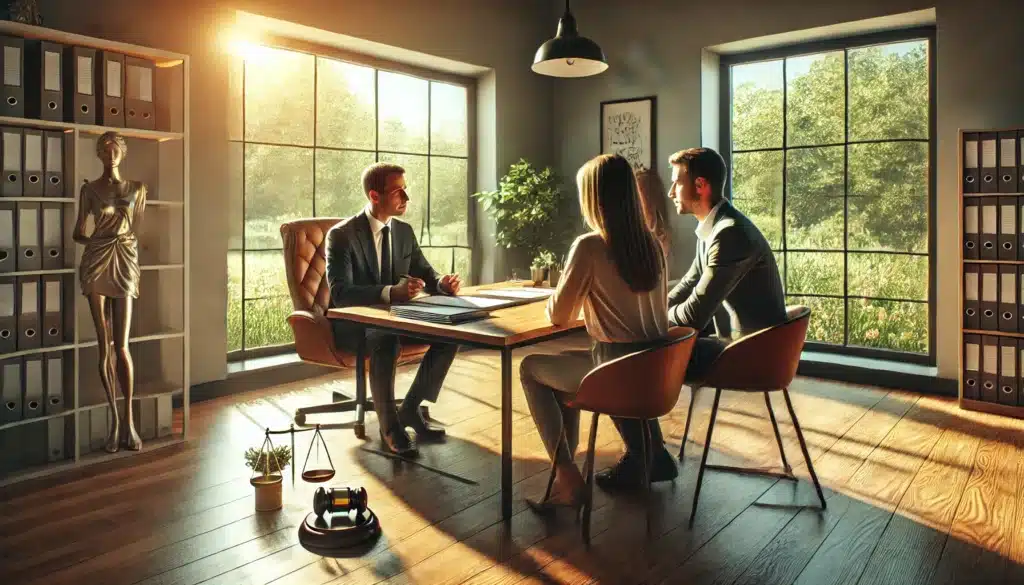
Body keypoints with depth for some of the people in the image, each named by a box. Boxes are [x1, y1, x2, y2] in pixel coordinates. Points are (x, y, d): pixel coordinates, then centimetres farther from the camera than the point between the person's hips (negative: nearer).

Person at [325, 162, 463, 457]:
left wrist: (442, 283, -14)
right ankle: (388, 424, -19)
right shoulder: (342, 234, -15)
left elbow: (425, 274, 12)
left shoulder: (404, 231, 5)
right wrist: (390, 292, -44)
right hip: (353, 324, -6)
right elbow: (340, 294, -27)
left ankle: (410, 408, -2)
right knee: (386, 339, -39)